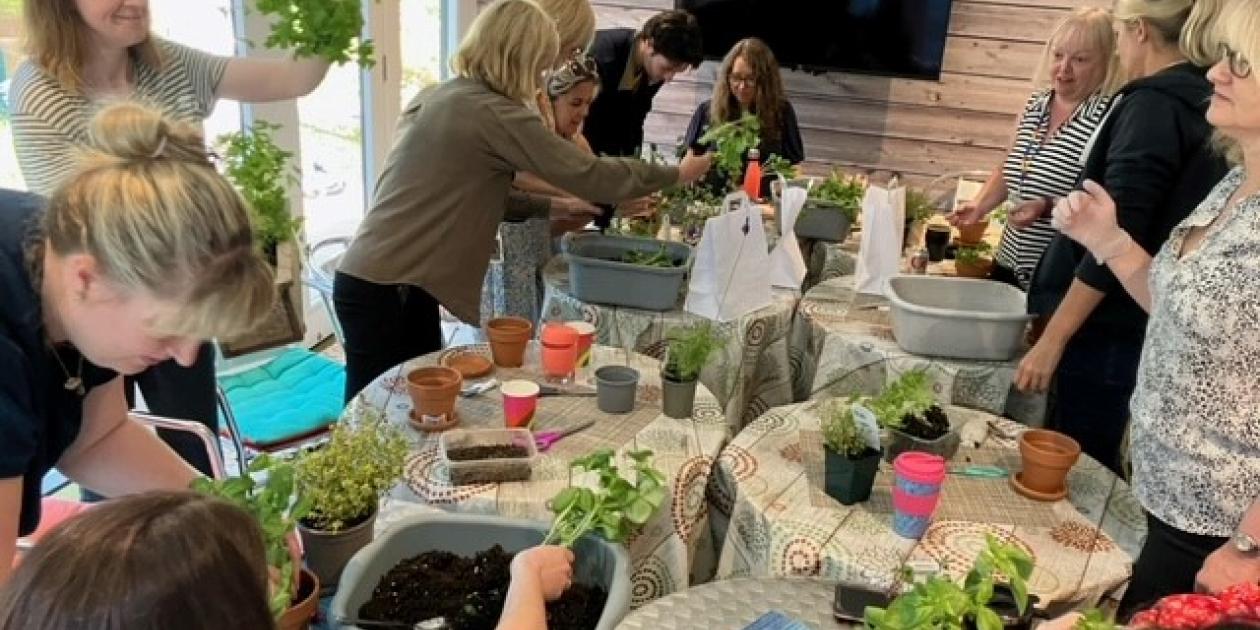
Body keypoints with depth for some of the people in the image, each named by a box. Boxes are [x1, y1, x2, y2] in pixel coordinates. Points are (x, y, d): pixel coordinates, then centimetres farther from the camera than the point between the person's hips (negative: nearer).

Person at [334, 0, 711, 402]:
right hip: (385, 289, -9)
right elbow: (588, 174, -12)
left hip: (379, 278, 9)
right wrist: (676, 174, 1)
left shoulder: (437, 98, 12)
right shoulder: (494, 114, -15)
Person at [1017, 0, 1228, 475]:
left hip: (1107, 328, -9)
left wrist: (1052, 340, -20)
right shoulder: (1199, 104, 12)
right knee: (1091, 464, 17)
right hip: (1130, 324, 9)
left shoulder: (1153, 105, -15)